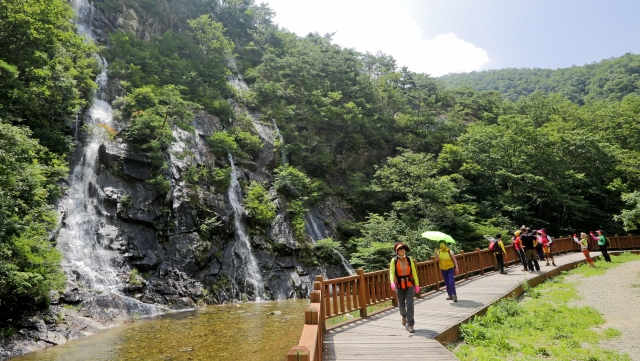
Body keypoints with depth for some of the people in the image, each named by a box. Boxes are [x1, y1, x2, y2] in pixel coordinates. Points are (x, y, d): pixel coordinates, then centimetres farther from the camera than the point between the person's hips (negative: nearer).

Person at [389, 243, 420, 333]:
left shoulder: (409, 259, -2)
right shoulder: (394, 261, -7)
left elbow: (414, 272, 1)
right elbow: (391, 272, -15)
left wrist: (417, 285, -1)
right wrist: (392, 282, -32)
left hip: (409, 285, 0)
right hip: (399, 285, 0)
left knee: (409, 304, -9)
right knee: (401, 304, 15)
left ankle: (410, 324, -2)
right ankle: (404, 315, 47)